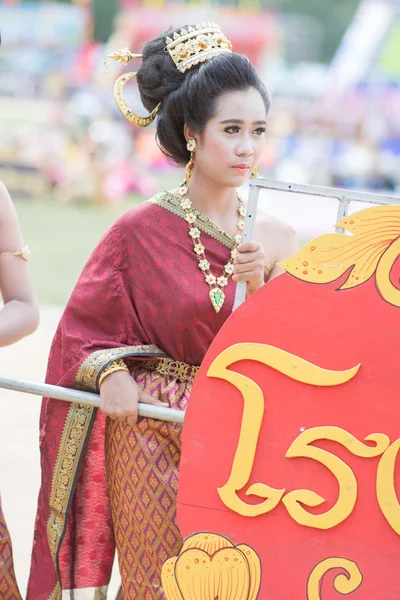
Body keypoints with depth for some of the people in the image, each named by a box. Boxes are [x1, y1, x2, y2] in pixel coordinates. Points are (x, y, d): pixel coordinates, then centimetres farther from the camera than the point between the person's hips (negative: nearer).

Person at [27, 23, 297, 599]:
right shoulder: (142, 231, -6)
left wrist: (257, 285, -13)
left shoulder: (273, 237, 4)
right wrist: (109, 374, -21)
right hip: (151, 441, -3)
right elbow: (80, 336, -2)